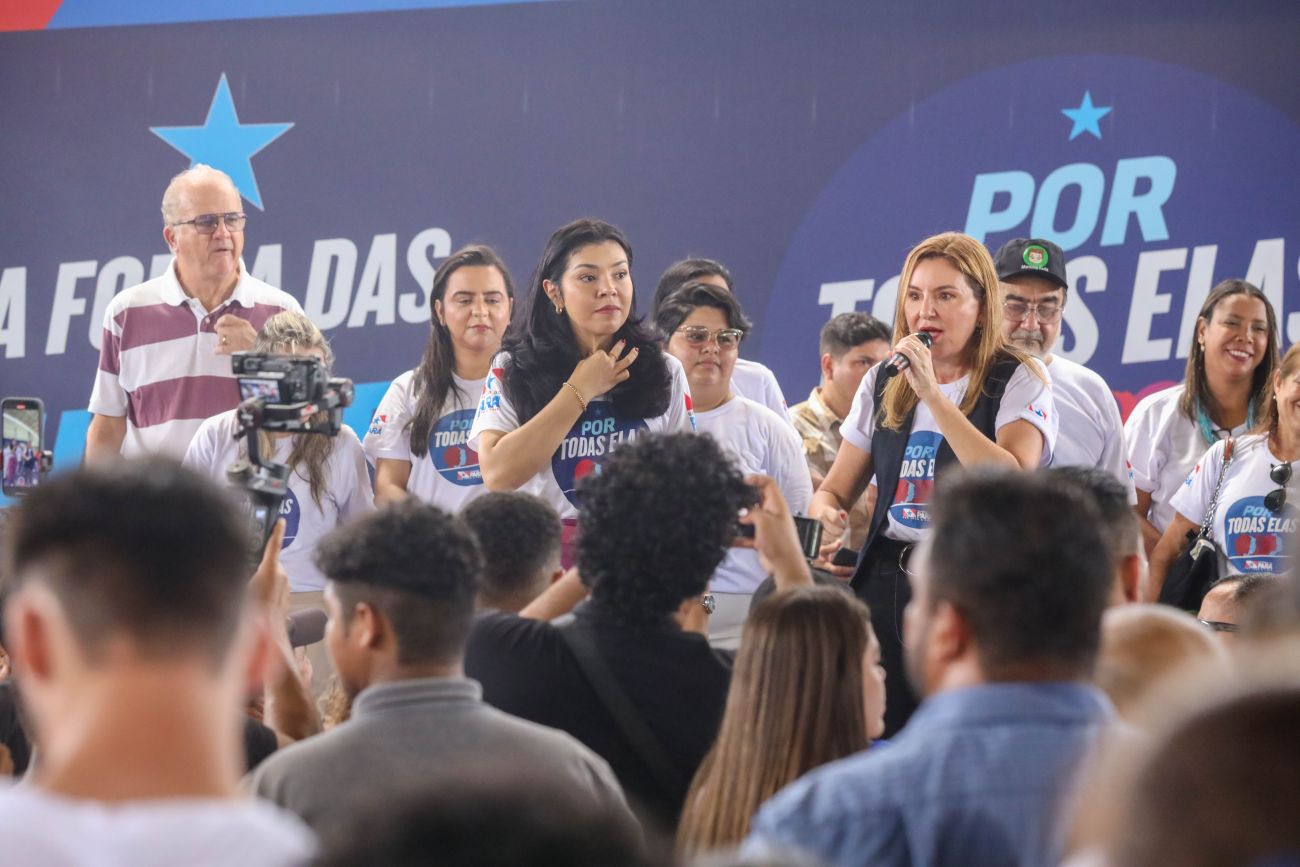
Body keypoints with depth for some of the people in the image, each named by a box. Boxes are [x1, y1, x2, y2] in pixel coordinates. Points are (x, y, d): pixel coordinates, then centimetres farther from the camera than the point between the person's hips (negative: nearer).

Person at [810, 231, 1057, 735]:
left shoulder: (1018, 382, -2)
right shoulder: (883, 384, 13)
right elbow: (835, 490, 18)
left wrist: (933, 393, -19)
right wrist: (825, 513, -7)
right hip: (887, 579, 4)